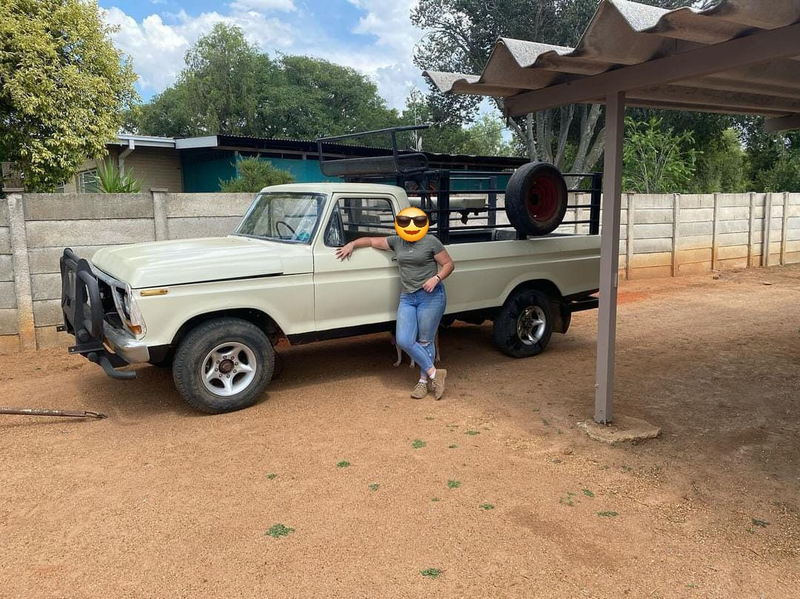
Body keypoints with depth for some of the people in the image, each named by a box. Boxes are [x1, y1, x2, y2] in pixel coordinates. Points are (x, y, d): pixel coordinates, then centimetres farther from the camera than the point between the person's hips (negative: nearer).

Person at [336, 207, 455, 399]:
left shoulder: (431, 242, -4)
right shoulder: (396, 242, 10)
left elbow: (449, 264, -1)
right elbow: (372, 241, 21)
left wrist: (436, 278, -17)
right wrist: (352, 244, 8)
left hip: (430, 296, -5)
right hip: (407, 298, 5)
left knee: (425, 341, 0)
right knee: (404, 341, -5)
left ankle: (424, 381, 17)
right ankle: (434, 373, 7)